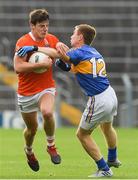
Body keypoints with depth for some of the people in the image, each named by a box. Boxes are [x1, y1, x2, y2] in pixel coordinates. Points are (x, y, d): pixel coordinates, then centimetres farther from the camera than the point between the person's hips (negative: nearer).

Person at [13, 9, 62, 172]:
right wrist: (42, 64, -28)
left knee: (48, 112, -30)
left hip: (46, 88, 2)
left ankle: (51, 145, -7)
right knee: (32, 128, 10)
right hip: (26, 92, -2)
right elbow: (18, 67, -26)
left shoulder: (52, 40, -1)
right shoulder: (23, 42, -15)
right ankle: (29, 151, 44)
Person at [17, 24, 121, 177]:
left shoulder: (80, 53, -13)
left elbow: (55, 53, -23)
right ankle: (113, 159, 56)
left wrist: (33, 48, -20)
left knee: (82, 134, 8)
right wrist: (66, 54, -5)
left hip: (99, 101, -9)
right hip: (111, 95, 9)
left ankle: (104, 169, 10)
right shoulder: (94, 52, 13)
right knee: (107, 127, 34)